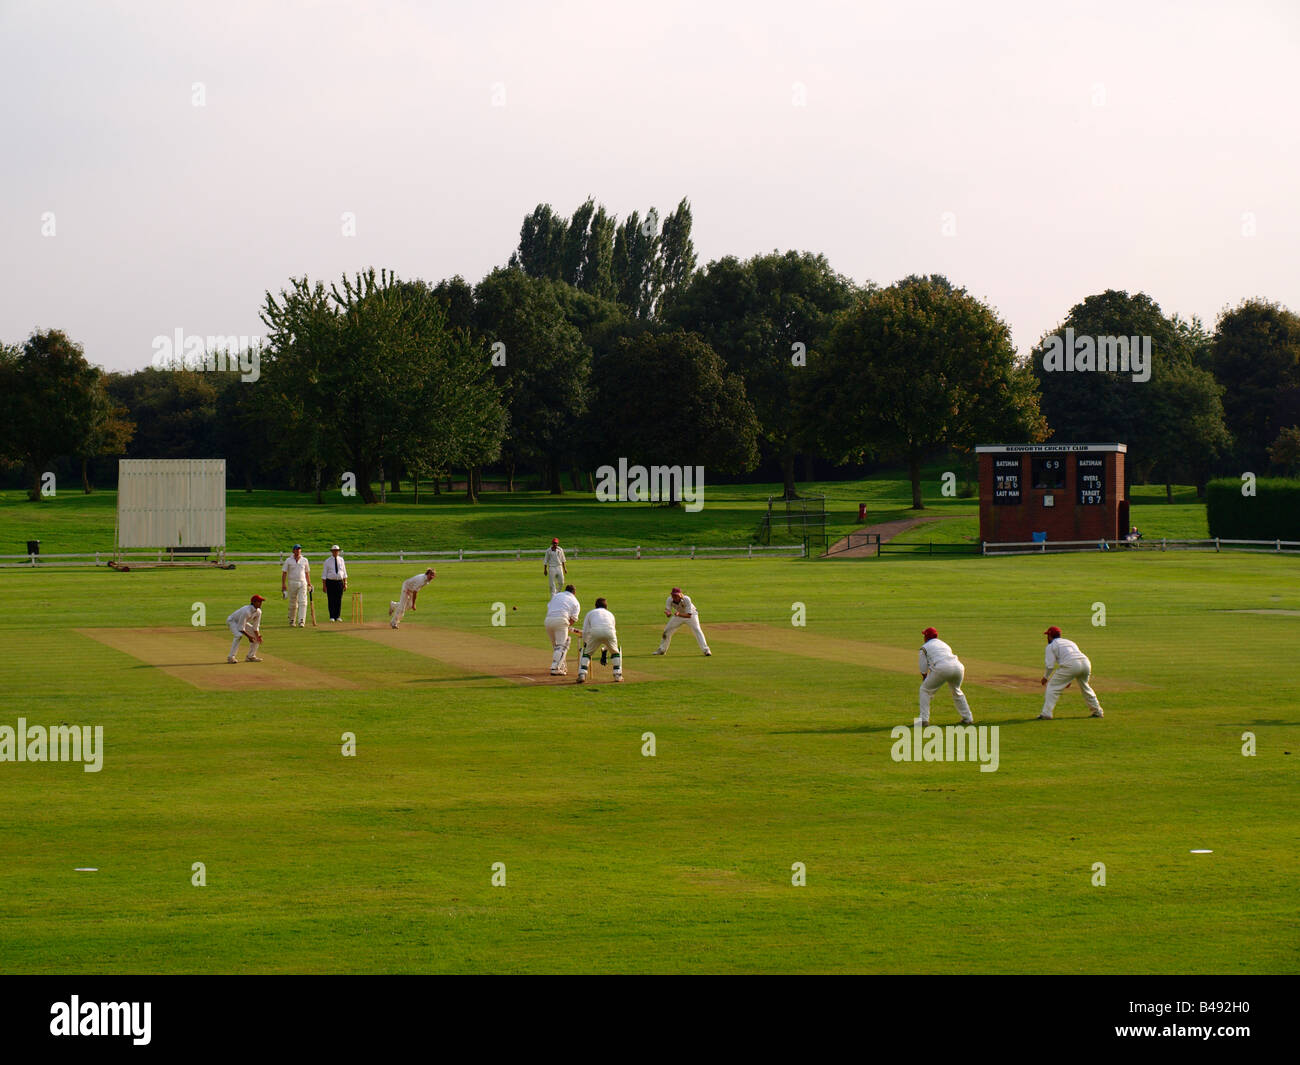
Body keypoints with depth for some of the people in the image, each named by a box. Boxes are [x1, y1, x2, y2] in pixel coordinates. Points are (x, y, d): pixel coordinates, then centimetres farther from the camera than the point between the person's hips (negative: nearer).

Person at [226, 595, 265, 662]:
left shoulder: (258, 612, -11)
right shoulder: (246, 611, -37)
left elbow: (255, 627, -5)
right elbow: (241, 628, -35)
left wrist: (257, 636, -20)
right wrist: (248, 636, -35)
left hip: (243, 622, 9)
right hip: (232, 621, -9)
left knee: (256, 635, 2)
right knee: (239, 635, -34)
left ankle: (251, 656, 9)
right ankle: (231, 657, -32)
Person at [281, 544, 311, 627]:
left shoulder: (304, 560, 8)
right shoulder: (288, 560, 2)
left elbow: (307, 572, 15)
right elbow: (284, 572, 0)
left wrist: (309, 583, 9)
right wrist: (283, 584, -8)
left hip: (302, 583, 1)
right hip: (292, 583, -1)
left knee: (302, 602, -12)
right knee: (293, 604, 5)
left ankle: (301, 621, -18)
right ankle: (292, 621, 20)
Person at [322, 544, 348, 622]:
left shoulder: (341, 560, 8)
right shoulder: (327, 561, 0)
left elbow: (344, 572, 11)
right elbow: (324, 574, 0)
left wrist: (345, 583, 5)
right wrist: (324, 585, -5)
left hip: (339, 581, 2)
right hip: (330, 582, -2)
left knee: (339, 600, 1)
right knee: (331, 600, -3)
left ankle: (338, 616, 8)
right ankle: (332, 617, 2)